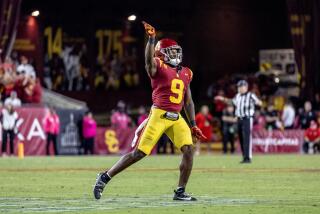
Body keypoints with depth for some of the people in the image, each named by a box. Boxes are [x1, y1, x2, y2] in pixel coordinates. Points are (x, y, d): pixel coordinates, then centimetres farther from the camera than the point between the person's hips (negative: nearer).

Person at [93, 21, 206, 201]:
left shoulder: (185, 73, 17)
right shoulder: (159, 67, -1)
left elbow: (188, 101, 21)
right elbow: (149, 60, -26)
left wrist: (193, 125, 18)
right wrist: (152, 38, -38)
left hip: (177, 118, 6)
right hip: (159, 115, -6)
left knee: (189, 150, -10)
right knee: (139, 153, -6)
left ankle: (180, 192, 1)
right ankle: (105, 177, 7)